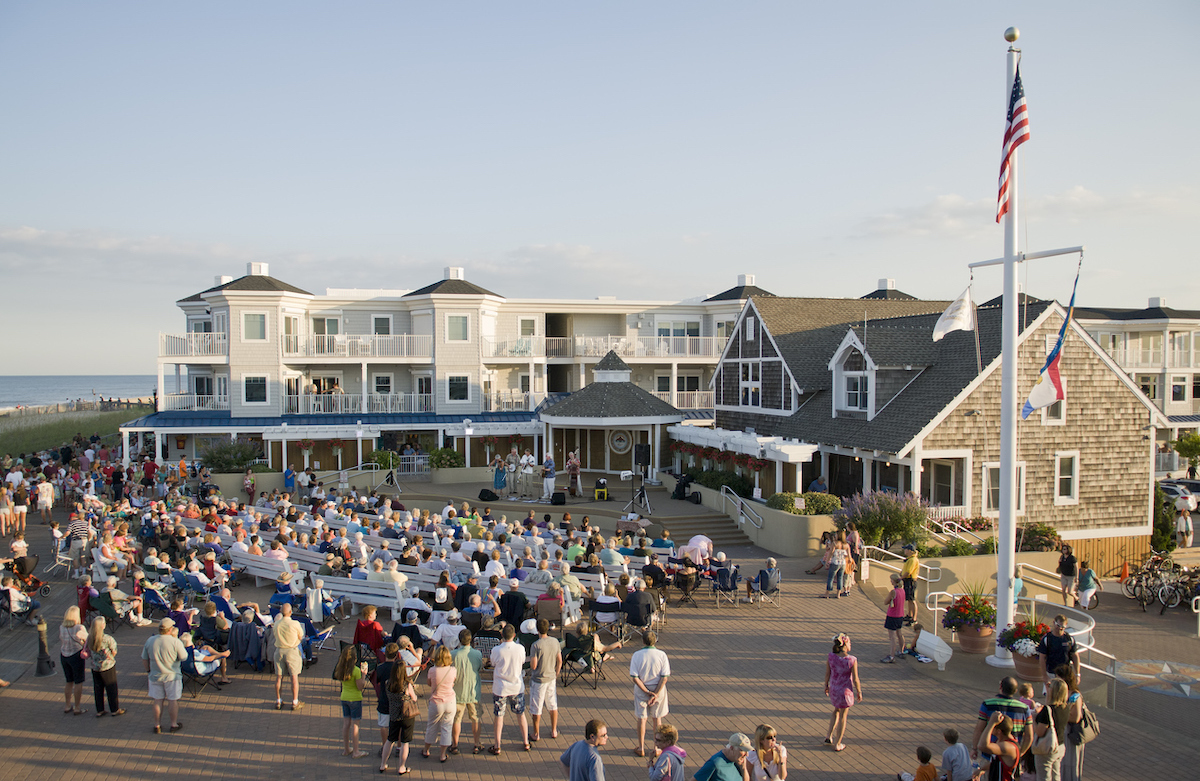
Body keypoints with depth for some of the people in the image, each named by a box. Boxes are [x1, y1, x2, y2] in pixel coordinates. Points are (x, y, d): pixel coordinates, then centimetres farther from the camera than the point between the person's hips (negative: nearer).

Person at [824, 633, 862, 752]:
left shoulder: (830, 656, -13)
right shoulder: (852, 660, -23)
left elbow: (827, 673, -2)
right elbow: (855, 679, -14)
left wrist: (826, 686, 15)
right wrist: (859, 692, 1)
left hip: (833, 689, 4)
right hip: (846, 691, -4)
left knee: (836, 711, 30)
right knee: (842, 716, 14)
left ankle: (829, 736, 34)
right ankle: (837, 744, 26)